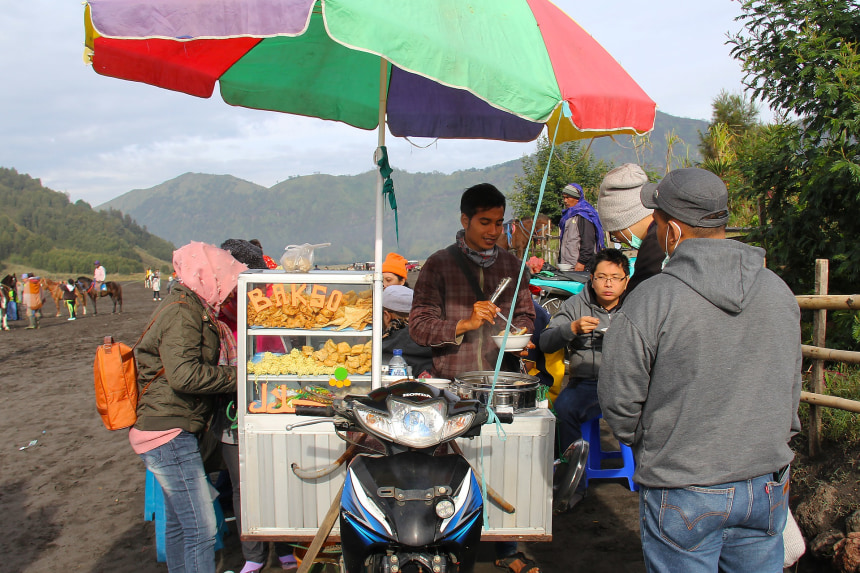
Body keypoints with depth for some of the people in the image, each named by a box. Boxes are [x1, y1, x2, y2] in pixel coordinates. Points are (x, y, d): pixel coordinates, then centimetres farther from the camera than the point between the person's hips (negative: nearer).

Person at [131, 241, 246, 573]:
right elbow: (185, 374, -26)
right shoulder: (182, 312, -16)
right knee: (201, 529, -7)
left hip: (169, 433, 11)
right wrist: (238, 377, -18)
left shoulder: (193, 308, 17)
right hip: (169, 434, -11)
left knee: (179, 521, 21)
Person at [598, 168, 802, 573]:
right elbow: (790, 387, 9)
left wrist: (644, 445, 8)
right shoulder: (779, 290, -2)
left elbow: (619, 400, -12)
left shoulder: (649, 301, -19)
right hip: (767, 487, 5)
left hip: (683, 495, -4)